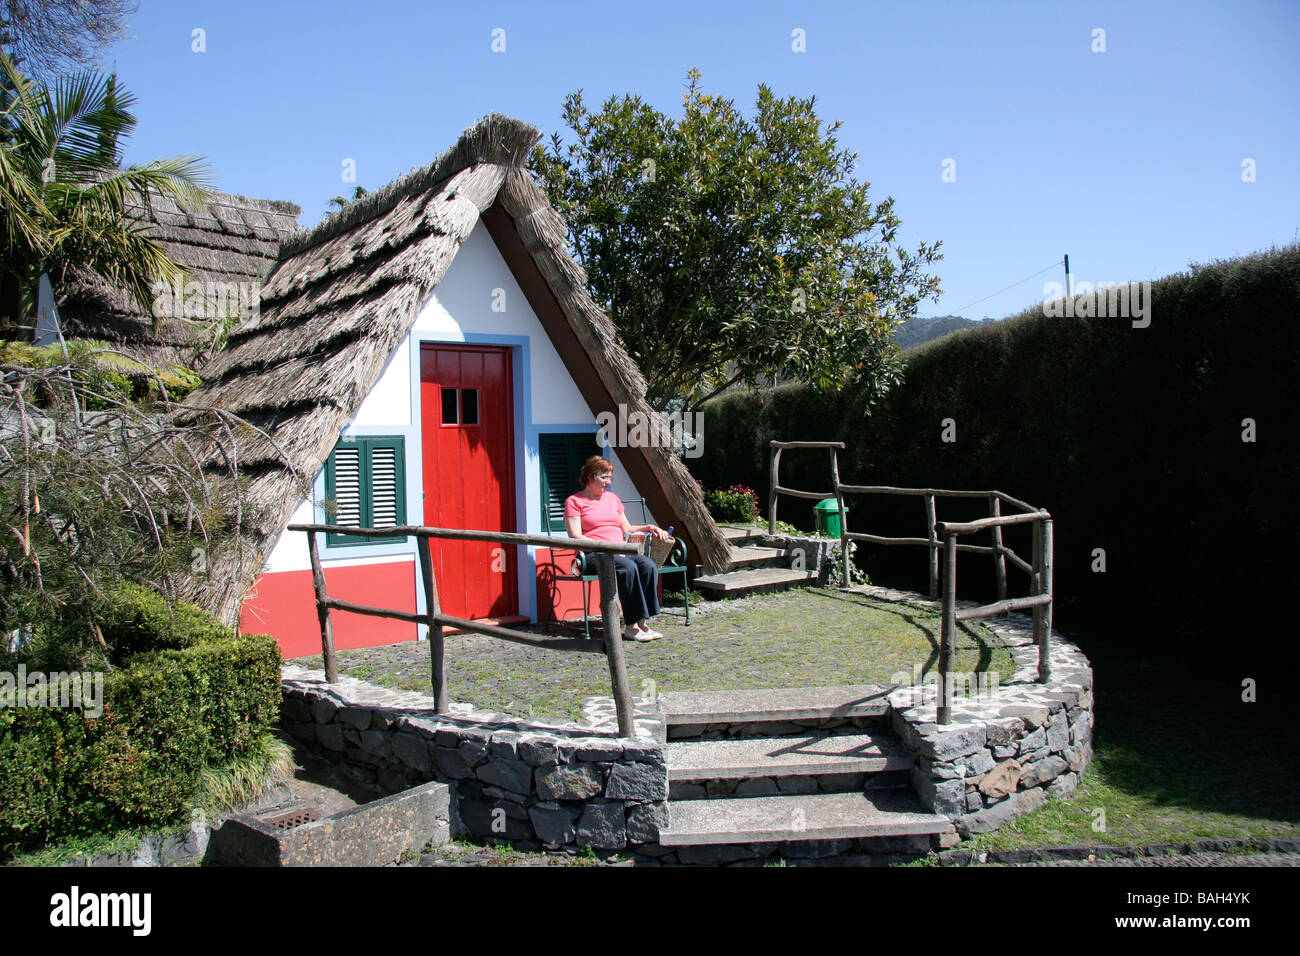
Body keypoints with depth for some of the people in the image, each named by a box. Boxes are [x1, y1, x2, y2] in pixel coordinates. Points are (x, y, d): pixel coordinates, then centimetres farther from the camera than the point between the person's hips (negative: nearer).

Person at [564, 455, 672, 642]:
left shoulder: (612, 498, 25)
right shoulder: (574, 501, 5)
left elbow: (626, 530, 29)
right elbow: (575, 536, -7)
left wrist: (649, 528, 12)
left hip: (619, 552, 6)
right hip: (593, 555, -6)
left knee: (648, 565, -25)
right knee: (628, 567, -34)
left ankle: (642, 621, -26)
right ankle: (632, 626, -33)